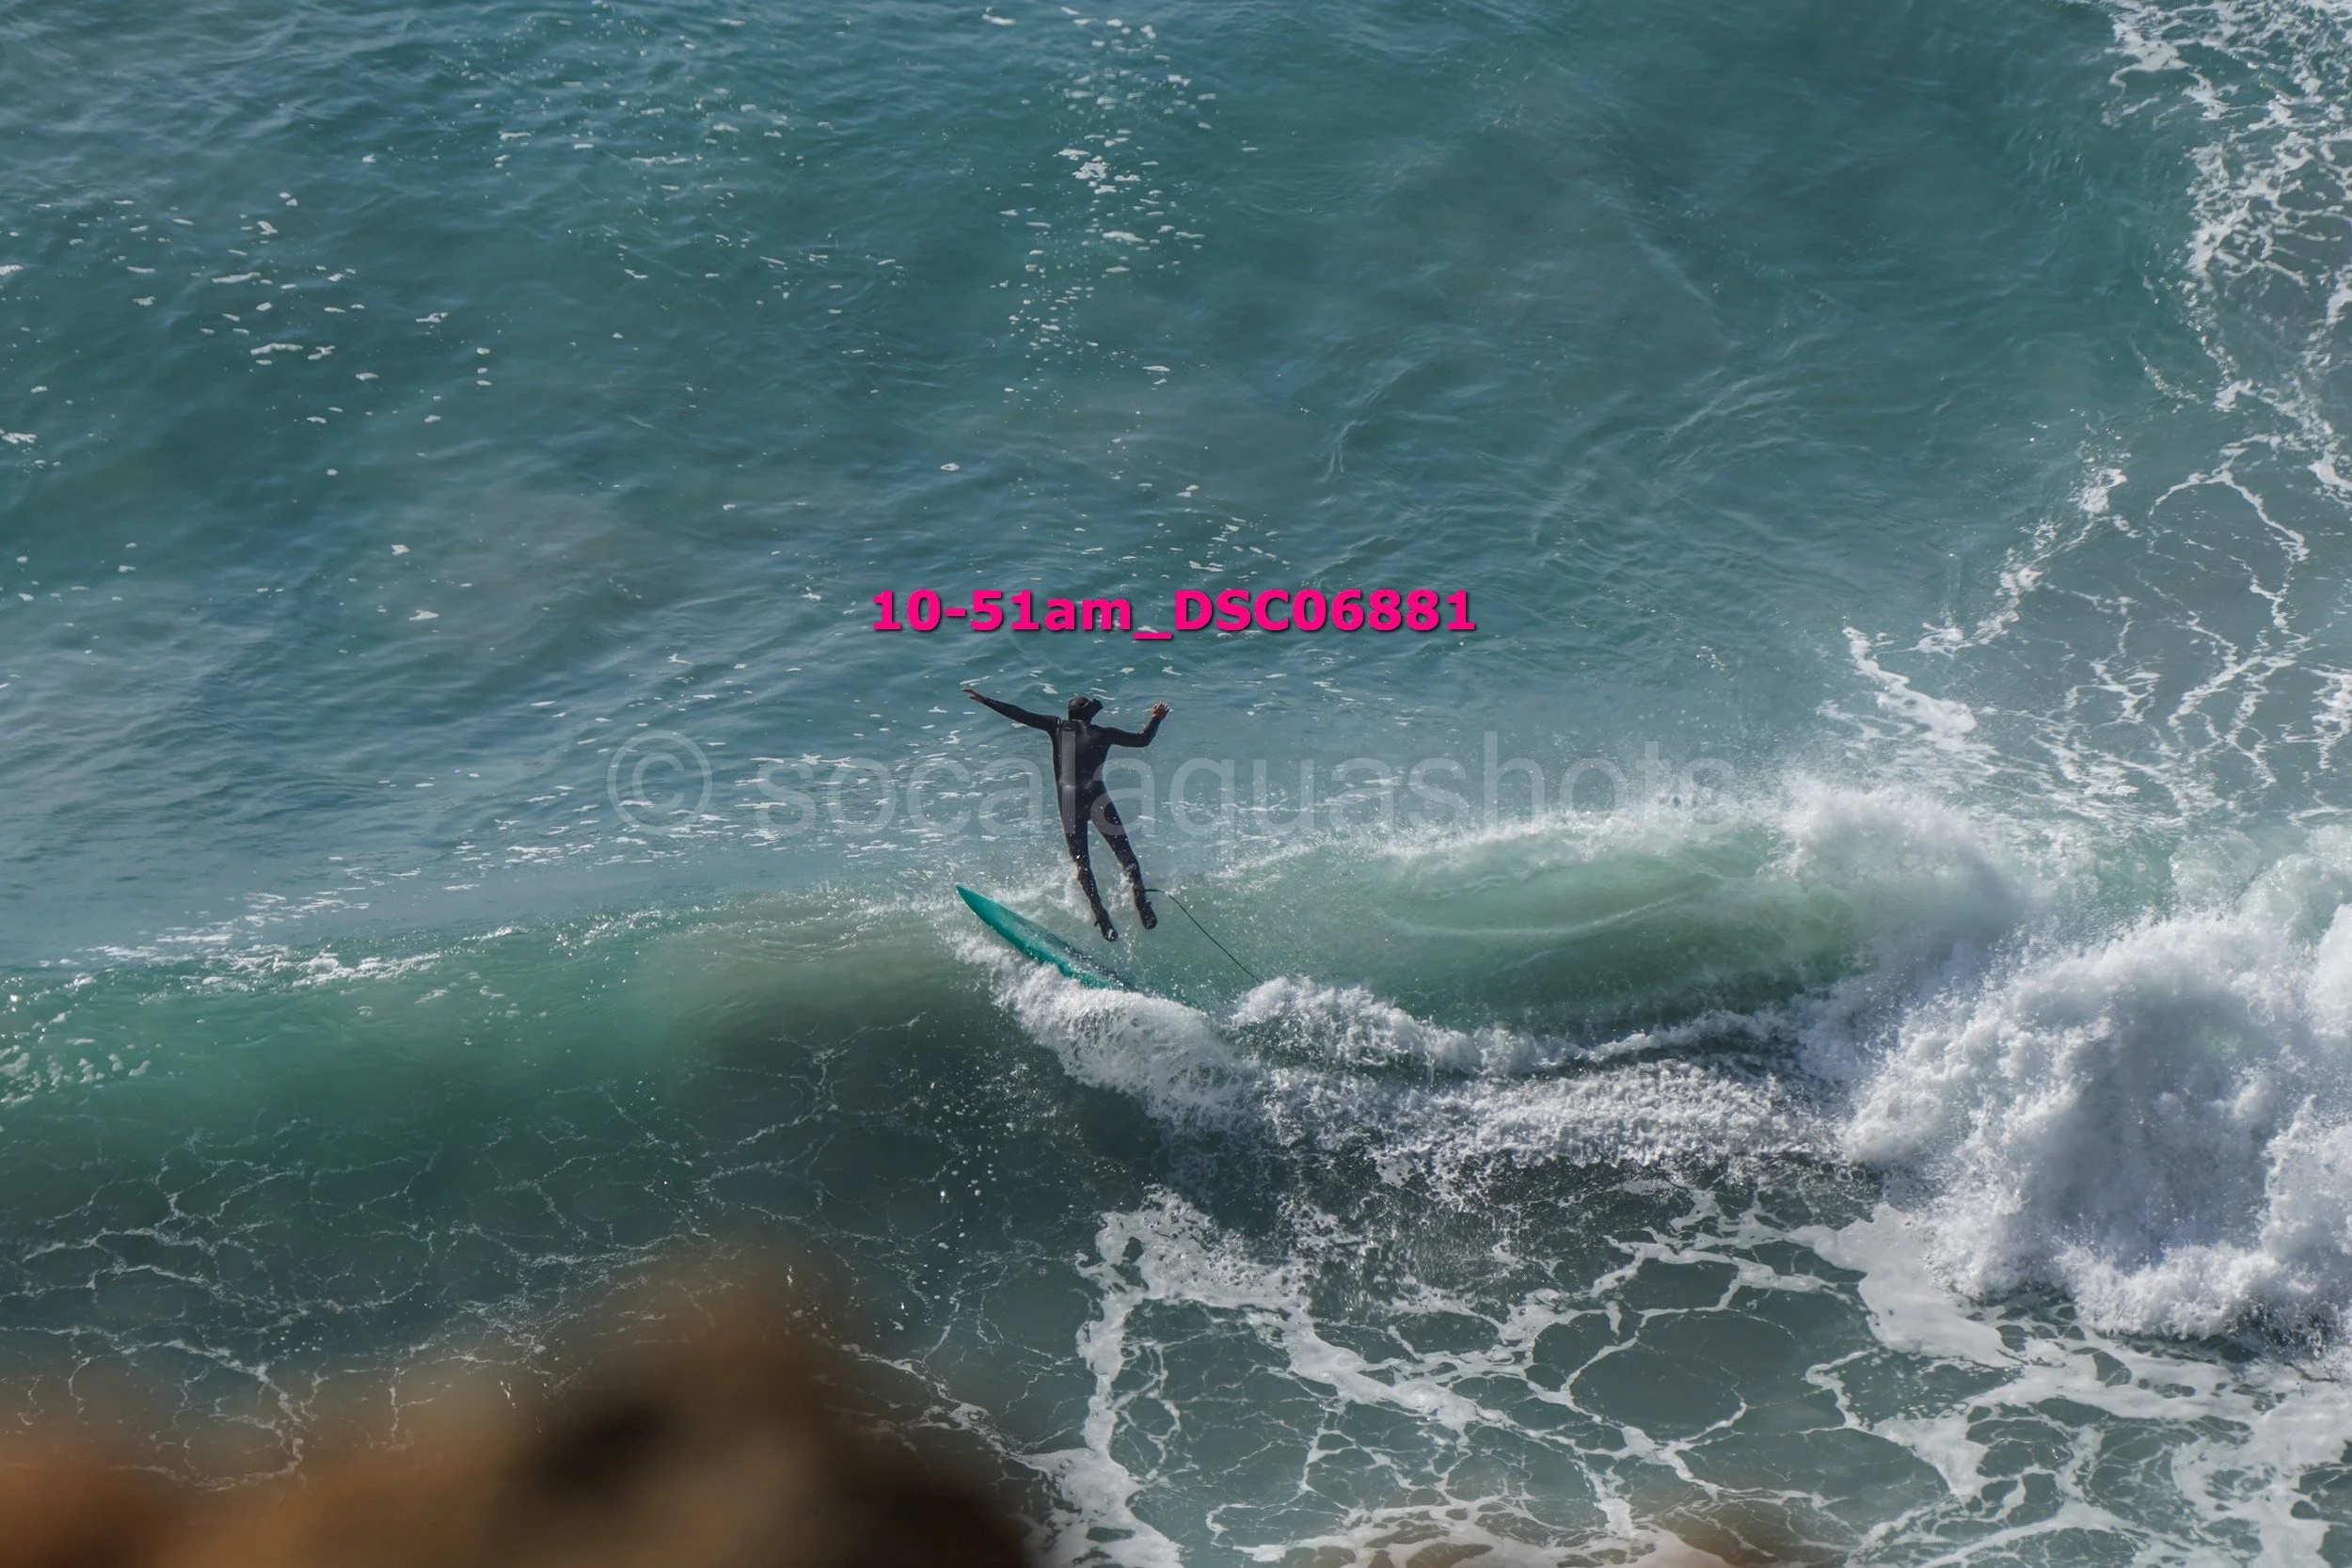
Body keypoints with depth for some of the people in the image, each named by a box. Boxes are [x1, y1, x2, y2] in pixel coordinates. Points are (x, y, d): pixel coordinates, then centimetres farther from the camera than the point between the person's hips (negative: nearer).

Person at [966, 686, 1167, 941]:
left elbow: (1022, 716, 14)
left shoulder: (1058, 727, 16)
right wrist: (1156, 720, 42)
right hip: (1096, 798, -1)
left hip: (1068, 802, 1)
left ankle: (1101, 915, -9)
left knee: (1081, 863, 5)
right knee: (1125, 855, 3)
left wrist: (985, 701, 19)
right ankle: (1141, 905, -14)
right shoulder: (1103, 733, 16)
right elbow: (1142, 739, 25)